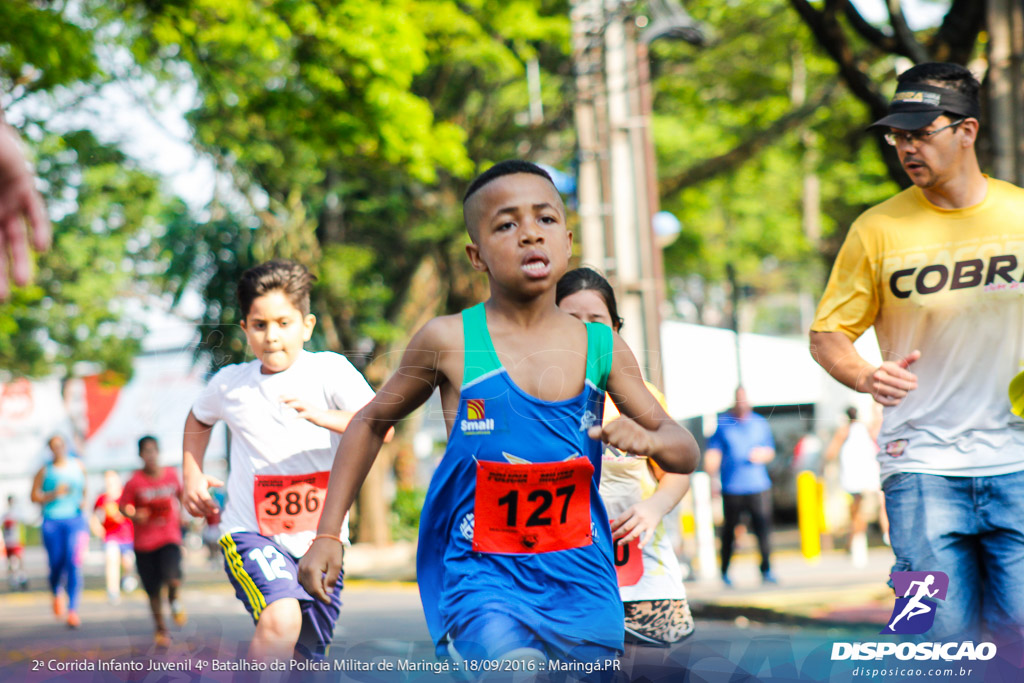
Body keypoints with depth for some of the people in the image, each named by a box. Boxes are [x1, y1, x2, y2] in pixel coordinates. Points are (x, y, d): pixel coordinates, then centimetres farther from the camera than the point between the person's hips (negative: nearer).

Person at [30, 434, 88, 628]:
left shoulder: (78, 466, 10)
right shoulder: (45, 471, 2)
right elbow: (34, 496, 0)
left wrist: (83, 500, 6)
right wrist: (55, 494, -15)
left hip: (75, 520, 1)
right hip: (52, 522, -1)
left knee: (74, 564, -14)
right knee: (56, 564, 0)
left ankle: (72, 610, -16)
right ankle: (57, 593, 35)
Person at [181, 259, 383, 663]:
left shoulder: (330, 370, -8)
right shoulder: (229, 383, 1)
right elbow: (199, 418, 25)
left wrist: (322, 416, -38)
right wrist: (192, 475, 13)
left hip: (320, 538, 1)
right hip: (251, 533, -1)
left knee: (305, 661, 12)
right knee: (282, 620, -30)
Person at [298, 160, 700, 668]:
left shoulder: (604, 349, 1)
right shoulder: (450, 342, -4)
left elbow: (687, 453, 10)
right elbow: (372, 422, 11)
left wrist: (649, 439, -14)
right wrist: (327, 535, 7)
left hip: (582, 583, 4)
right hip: (482, 575, -3)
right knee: (517, 663, -28)